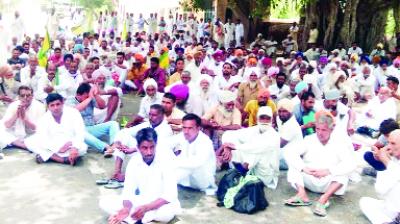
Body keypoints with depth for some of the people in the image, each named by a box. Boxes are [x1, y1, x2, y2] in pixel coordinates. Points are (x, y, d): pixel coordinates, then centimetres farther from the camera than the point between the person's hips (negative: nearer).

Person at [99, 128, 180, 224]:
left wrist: (146, 208, -32)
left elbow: (171, 195, -22)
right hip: (140, 202, 4)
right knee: (104, 202, -12)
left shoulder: (165, 162, -19)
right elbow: (128, 190, -9)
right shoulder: (134, 162, -7)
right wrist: (127, 208, -31)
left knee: (173, 209, -41)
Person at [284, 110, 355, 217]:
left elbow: (350, 165, -20)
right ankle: (302, 194, -35)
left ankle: (324, 199, -40)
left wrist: (327, 171, -28)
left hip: (328, 184, -1)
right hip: (310, 181, 2)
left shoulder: (339, 143, -5)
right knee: (294, 164, -18)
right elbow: (289, 154, -13)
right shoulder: (309, 140, -1)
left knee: (344, 171, -27)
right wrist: (304, 168, -27)